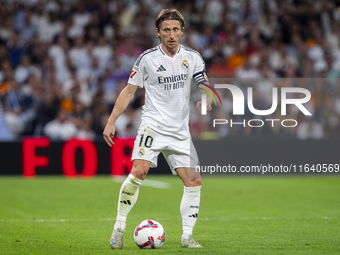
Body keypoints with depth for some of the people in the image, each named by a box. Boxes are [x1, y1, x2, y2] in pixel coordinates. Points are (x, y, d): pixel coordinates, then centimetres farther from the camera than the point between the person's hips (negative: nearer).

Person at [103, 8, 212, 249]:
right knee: (139, 171, -23)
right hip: (153, 125, -4)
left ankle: (187, 236, 7)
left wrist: (205, 101, -16)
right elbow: (129, 91, 4)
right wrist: (111, 121, -1)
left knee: (194, 181, -3)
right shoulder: (147, 58, -2)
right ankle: (119, 227, -14)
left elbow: (205, 87, 8)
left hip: (181, 131, 4)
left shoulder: (192, 57, 5)